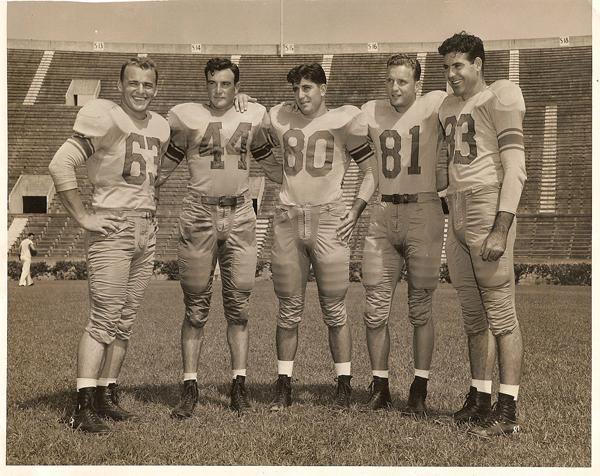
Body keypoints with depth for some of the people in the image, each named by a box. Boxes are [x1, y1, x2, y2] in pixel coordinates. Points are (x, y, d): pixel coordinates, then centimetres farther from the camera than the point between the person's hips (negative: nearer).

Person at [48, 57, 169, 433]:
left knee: (125, 321, 8)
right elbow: (61, 165, -15)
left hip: (147, 230, 7)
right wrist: (83, 217, -14)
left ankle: (107, 395, 16)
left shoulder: (160, 127, 14)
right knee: (104, 319, -10)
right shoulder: (105, 119, -9)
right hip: (112, 228, -7)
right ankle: (84, 406, -7)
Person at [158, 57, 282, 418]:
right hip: (199, 215, -2)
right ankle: (190, 387, 9)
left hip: (240, 215, 2)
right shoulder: (187, 117, 2)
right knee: (196, 307, 2)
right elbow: (165, 166, 9)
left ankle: (239, 384, 12)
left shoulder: (252, 117, 10)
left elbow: (270, 163, 22)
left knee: (239, 305, 4)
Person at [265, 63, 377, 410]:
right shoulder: (281, 119, 11)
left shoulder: (344, 120, 1)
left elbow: (371, 171, 5)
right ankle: (284, 386, 14)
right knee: (289, 310, 7)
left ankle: (344, 385, 9)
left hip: (329, 217, -3)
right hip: (288, 219, 3)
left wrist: (356, 211, -5)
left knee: (335, 310, -1)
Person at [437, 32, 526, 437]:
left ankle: (507, 411, -2)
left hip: (488, 206, -8)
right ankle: (480, 398, 20)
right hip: (457, 212, 8)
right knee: (474, 315, 11)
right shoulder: (450, 107, 19)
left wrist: (501, 228, -19)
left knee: (501, 312, -6)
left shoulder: (499, 98, -4)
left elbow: (515, 167, -11)